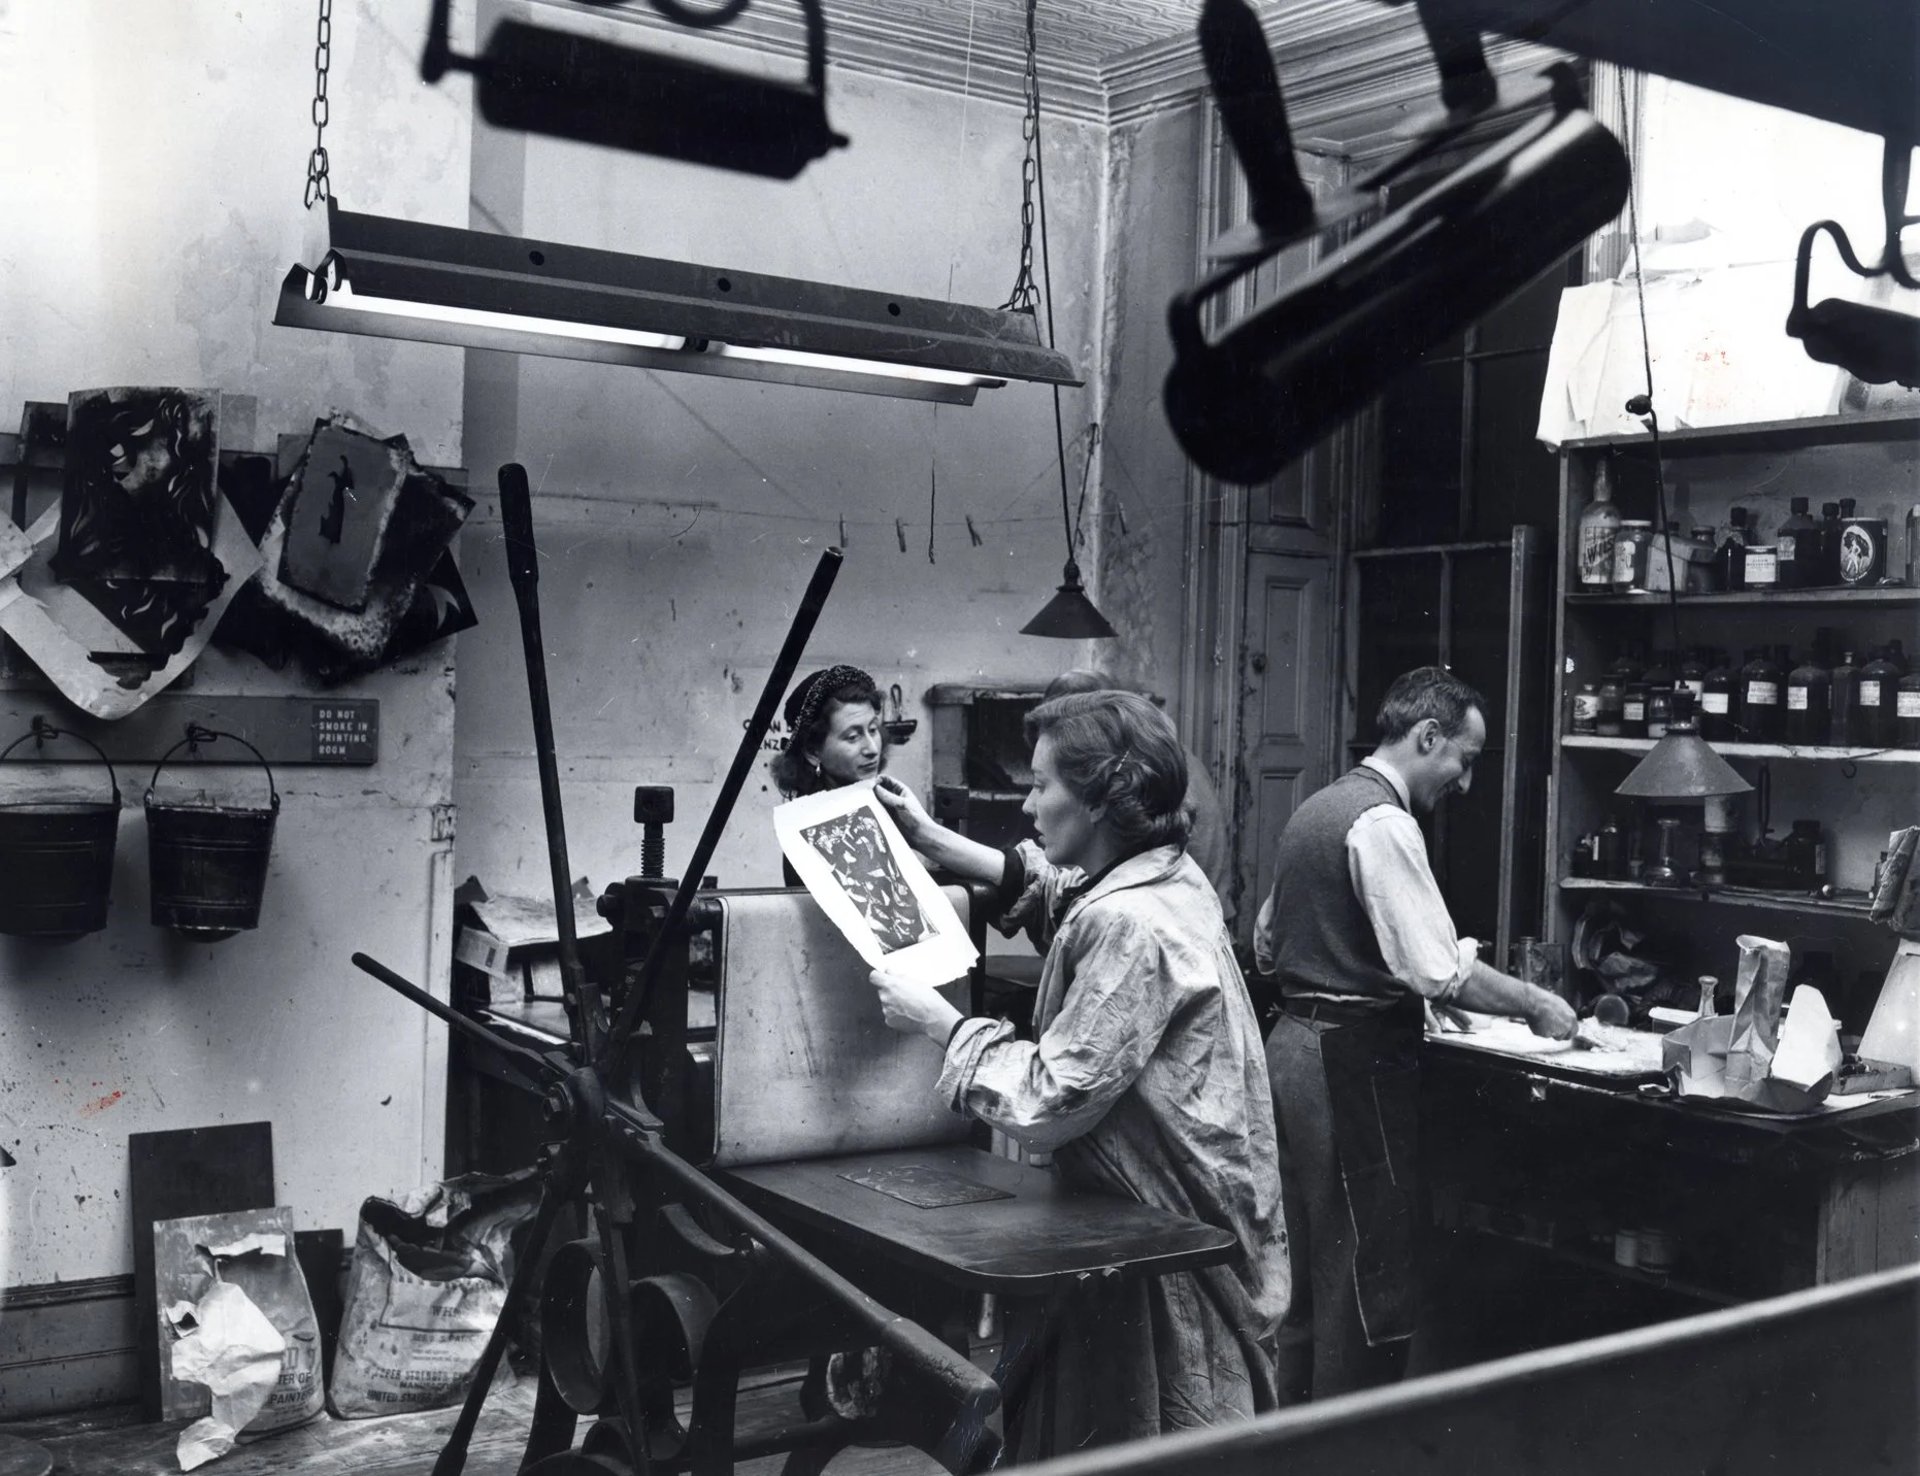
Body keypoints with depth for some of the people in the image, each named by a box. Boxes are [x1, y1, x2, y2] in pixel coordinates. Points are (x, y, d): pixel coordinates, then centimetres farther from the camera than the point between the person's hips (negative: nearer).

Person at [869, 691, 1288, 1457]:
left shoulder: (1130, 926, -27)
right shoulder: (1165, 873, 3)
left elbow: (1047, 1102, -26)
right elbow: (1053, 888, 24)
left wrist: (938, 1021, -15)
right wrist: (930, 838, 19)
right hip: (1176, 1215, 10)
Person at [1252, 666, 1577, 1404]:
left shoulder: (1315, 810, 15)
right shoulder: (1384, 823, -15)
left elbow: (1266, 942, 22)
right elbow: (1440, 970, -21)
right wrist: (1533, 1005, -9)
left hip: (1293, 1042, 10)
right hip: (1353, 1063, -10)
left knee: (1308, 1270, 17)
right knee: (1366, 1282, -3)